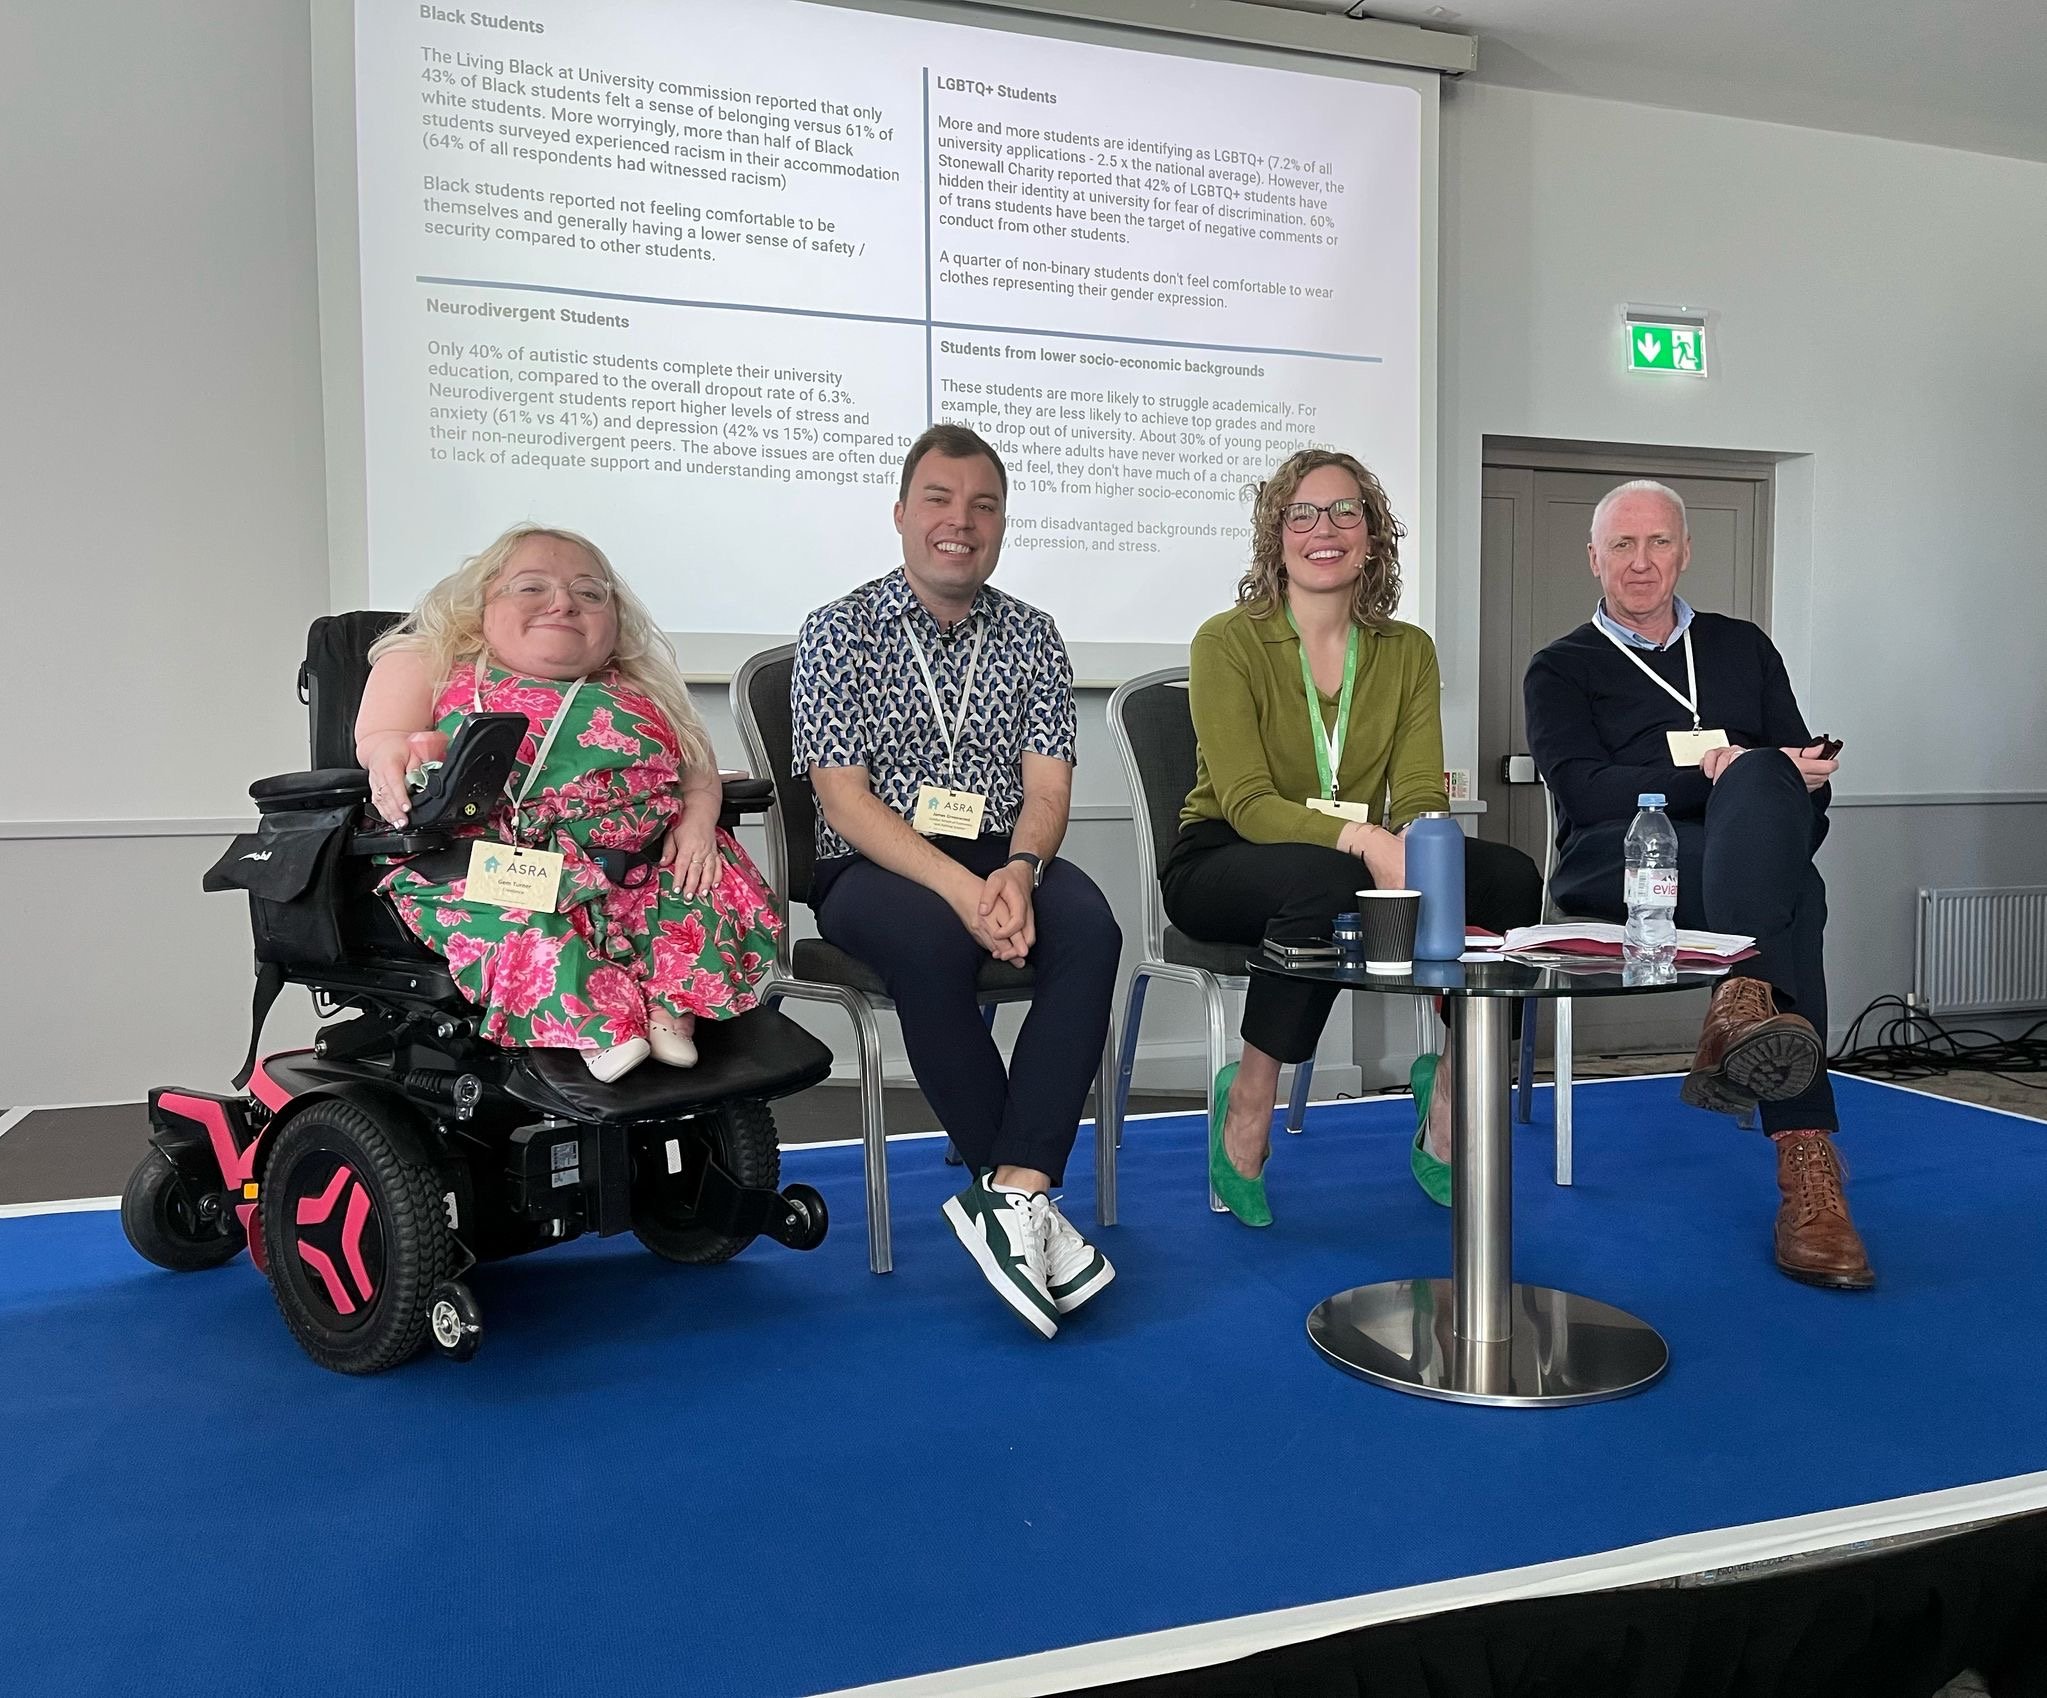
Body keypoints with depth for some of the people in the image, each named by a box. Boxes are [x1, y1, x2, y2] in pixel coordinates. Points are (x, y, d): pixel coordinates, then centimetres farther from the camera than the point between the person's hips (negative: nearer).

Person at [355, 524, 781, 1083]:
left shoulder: (637, 692, 26)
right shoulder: (430, 661, 17)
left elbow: (701, 773, 22)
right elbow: (376, 741, 2)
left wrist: (698, 818, -2)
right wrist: (399, 750, -24)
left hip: (631, 865, 4)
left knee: (719, 882, -20)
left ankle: (673, 1010, -33)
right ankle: (600, 1024, -44)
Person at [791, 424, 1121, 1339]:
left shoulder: (1032, 637, 10)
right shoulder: (839, 632, 0)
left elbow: (1046, 789, 1)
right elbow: (845, 799, -10)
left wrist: (1018, 870, -23)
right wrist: (962, 887, -25)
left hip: (1001, 858, 3)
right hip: (874, 867, -3)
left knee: (1088, 929, -29)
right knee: (931, 941, -36)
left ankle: (1008, 1196, -33)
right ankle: (1029, 1199, -23)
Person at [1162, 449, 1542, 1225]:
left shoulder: (1408, 650, 6)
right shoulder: (1227, 642, -8)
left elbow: (1421, 794, -3)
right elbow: (1246, 802, -19)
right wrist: (1365, 840, -35)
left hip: (1361, 865, 5)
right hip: (1221, 865, -4)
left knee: (1512, 876, -21)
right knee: (1326, 883, -38)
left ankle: (1447, 1110, -6)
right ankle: (1246, 1111, -18)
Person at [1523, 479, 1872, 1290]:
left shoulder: (1742, 646, 28)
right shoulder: (1562, 668, 18)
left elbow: (1807, 774, 17)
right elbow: (1582, 790, -2)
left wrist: (1750, 782, -8)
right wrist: (1708, 776, -17)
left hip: (1757, 846, 3)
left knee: (1760, 782, -35)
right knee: (1791, 888, -34)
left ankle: (1745, 1004, -51)